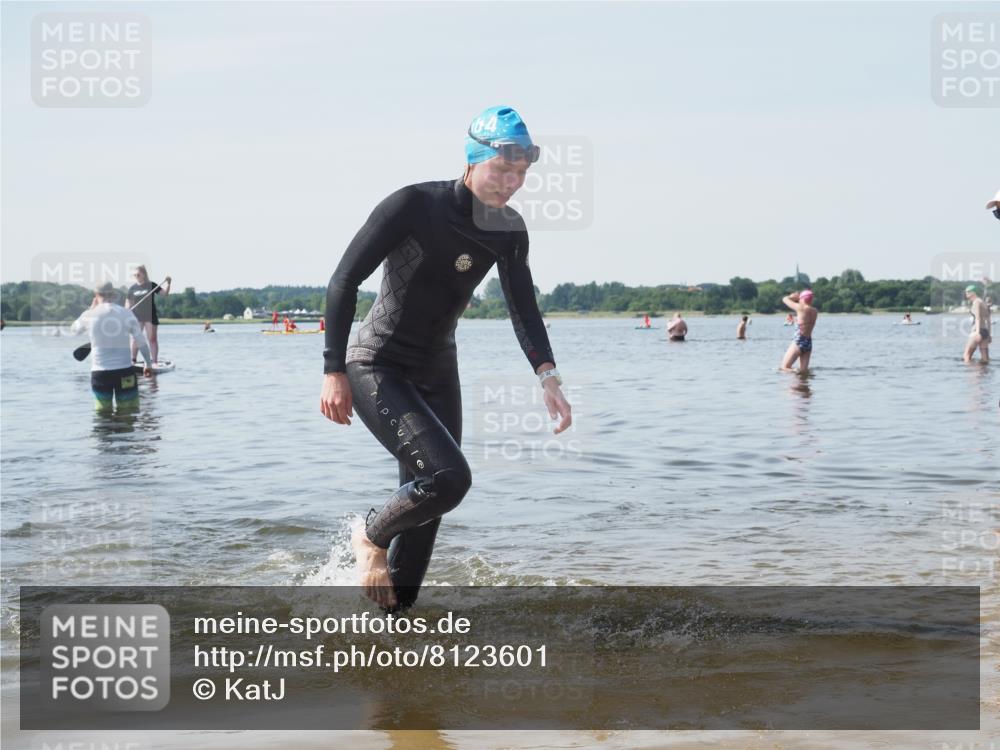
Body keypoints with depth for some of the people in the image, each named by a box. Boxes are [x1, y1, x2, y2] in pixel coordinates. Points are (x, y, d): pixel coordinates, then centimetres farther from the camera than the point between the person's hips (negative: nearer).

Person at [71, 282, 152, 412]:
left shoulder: (90, 314, -1)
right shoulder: (126, 314, -1)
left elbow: (74, 329, 21)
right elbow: (141, 342, 0)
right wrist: (148, 364, 12)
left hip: (100, 373, 0)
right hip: (124, 371, 0)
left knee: (103, 413, 8)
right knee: (130, 412, 4)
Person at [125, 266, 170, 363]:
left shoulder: (151, 285, 0)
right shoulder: (132, 288, 6)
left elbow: (165, 293, -3)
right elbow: (128, 302, 9)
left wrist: (168, 283, -18)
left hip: (150, 316, -2)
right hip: (137, 316, 2)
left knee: (152, 338, 0)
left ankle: (155, 361, 2)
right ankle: (133, 360, 9)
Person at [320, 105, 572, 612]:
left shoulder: (508, 231, -1)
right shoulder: (412, 206, -19)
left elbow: (523, 307, 1)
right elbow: (344, 281, -16)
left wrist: (547, 376, -16)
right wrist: (334, 371, -19)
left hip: (437, 373, 7)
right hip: (376, 369, -7)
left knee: (425, 506, 7)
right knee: (447, 477, -23)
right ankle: (371, 537, 5)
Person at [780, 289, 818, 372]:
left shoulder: (801, 308, -12)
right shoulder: (815, 311, 7)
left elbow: (785, 299, -1)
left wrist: (793, 297, 16)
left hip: (799, 342, -7)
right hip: (809, 343, 7)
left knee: (784, 367, -5)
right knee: (803, 371, 10)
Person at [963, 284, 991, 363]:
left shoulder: (976, 302, -6)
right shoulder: (984, 303, 19)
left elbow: (978, 318, -16)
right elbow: (988, 320, 21)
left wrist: (977, 332, -23)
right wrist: (989, 334, 24)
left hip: (979, 331, -9)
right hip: (986, 331, 9)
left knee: (967, 356, -6)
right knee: (984, 358, 5)